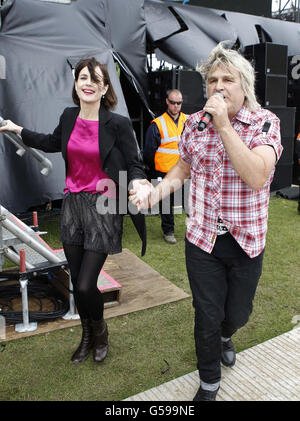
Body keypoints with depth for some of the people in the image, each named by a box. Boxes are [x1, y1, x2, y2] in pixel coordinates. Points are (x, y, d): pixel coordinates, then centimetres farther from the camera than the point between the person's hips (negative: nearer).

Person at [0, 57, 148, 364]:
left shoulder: (117, 124, -11)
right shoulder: (69, 117, 4)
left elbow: (134, 164, -8)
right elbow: (53, 143, 24)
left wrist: (136, 183, -30)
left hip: (103, 207, -5)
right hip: (72, 203, 5)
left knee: (85, 285, -5)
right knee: (76, 280, 13)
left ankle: (100, 331, 30)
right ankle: (87, 336, 39)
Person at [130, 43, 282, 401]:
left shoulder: (265, 122, -11)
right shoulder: (195, 122, -1)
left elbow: (256, 177, -27)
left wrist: (224, 125, -28)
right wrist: (156, 191, -7)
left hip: (247, 241, -1)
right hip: (202, 239, 1)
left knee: (238, 313, 18)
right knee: (207, 315, 10)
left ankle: (225, 335, 58)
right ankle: (209, 382, 37)